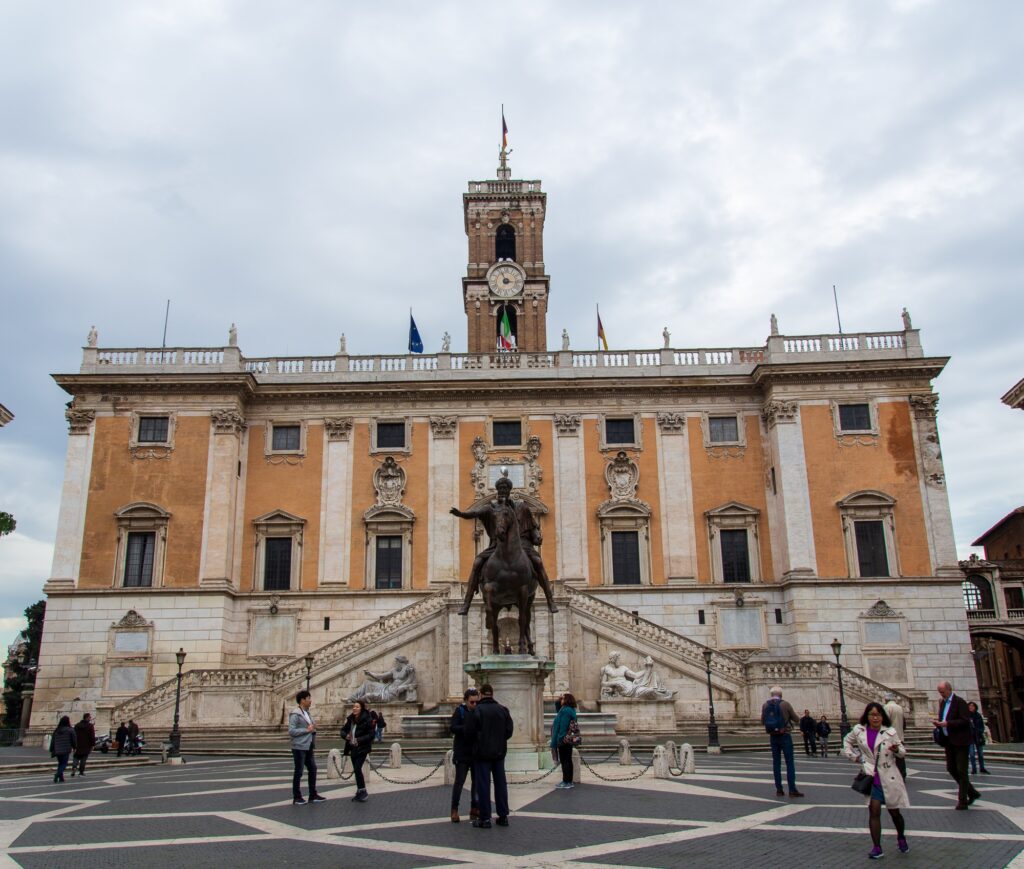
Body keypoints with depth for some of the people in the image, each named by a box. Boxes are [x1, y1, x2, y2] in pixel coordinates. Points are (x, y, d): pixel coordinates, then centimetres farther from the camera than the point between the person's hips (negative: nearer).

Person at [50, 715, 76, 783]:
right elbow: (73, 740, -2)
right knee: (64, 763, 1)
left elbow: (52, 741, 8)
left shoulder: (56, 730, 6)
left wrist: (51, 750, 14)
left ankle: (61, 777, 15)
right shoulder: (70, 730, -7)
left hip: (57, 750, 4)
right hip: (66, 750, -4)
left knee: (60, 763, 16)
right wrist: (74, 748, 13)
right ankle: (57, 775, -21)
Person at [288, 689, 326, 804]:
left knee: (312, 769, 9)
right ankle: (297, 797, 10)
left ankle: (313, 795, 17)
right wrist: (307, 730, -20)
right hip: (299, 747, -8)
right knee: (298, 772, 0)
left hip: (308, 747, 8)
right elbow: (291, 731, -20)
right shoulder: (295, 714, -12)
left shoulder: (307, 713, 14)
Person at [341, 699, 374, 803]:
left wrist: (359, 740, -24)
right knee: (356, 770, 11)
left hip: (362, 748, -6)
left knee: (357, 769, -14)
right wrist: (345, 736, -11)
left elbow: (371, 735, -14)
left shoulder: (367, 720, -13)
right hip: (352, 748, 6)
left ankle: (363, 792, -1)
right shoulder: (350, 719, 4)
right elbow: (343, 730, 11)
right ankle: (360, 792, 22)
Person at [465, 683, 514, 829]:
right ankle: (503, 816, 15)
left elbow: (469, 733, -11)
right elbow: (509, 731, 2)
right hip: (499, 752, 4)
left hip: (482, 753, -4)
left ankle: (485, 818, 2)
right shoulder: (503, 710, 2)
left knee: (483, 785, 1)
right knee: (500, 784, 12)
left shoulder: (476, 711, -13)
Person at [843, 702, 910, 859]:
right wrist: (854, 756, 7)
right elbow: (847, 741, 18)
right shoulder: (858, 731, -1)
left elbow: (902, 750, 2)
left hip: (889, 776, 0)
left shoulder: (890, 732, -6)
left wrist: (897, 749, -20)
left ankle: (901, 838, 37)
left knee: (894, 811, 11)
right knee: (874, 810, -7)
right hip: (871, 776, 0)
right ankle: (876, 847, -2)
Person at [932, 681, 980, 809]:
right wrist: (938, 722, -3)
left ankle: (963, 801, 3)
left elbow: (965, 721, -18)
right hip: (948, 741, 8)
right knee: (951, 769, 9)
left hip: (960, 741, -8)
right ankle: (971, 792, 25)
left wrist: (947, 724, -24)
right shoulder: (942, 703, 13)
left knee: (961, 771, -3)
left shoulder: (959, 702, -11)